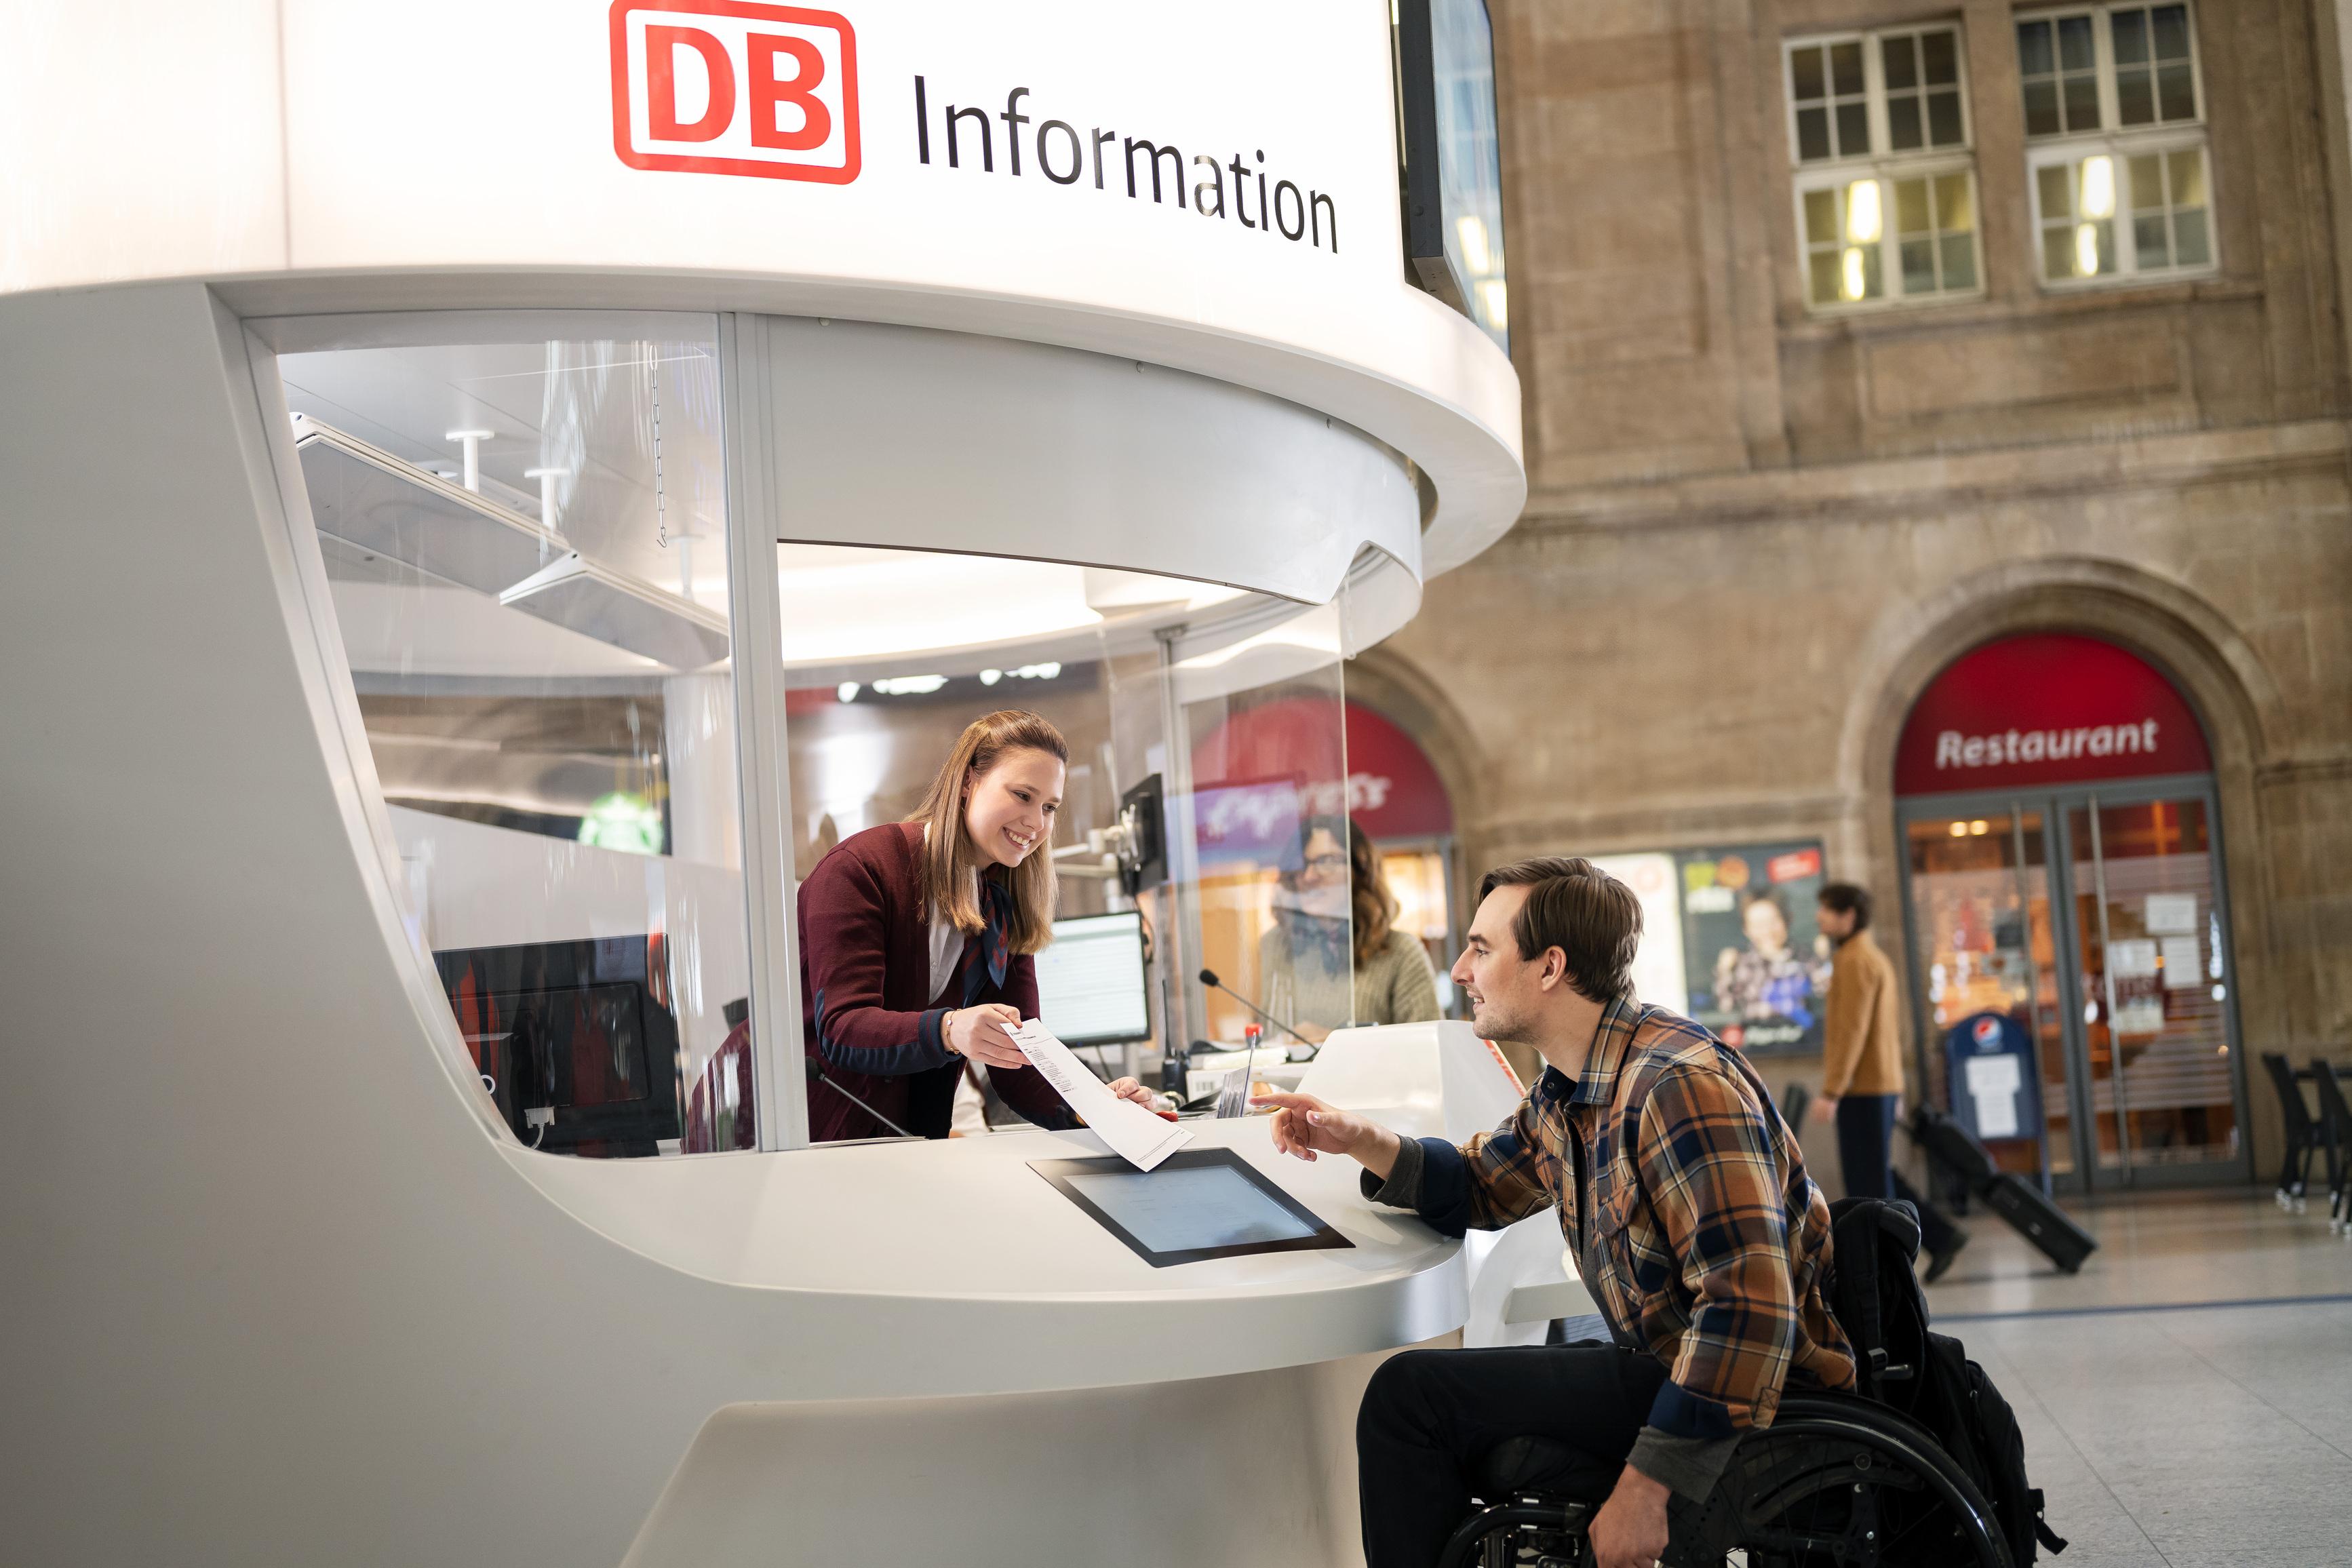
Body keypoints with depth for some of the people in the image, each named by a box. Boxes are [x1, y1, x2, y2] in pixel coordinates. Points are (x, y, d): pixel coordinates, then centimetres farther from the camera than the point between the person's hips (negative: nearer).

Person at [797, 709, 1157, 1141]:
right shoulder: (859, 869, -11)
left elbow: (1016, 1064, 1)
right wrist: (949, 1031, -38)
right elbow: (841, 1031, -21)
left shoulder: (1006, 912, 9)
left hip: (914, 1149, 4)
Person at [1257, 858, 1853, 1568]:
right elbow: (1479, 1186, 22)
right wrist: (1360, 1141, 3)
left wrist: (1647, 1488, -29)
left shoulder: (1681, 1086, -24)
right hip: (1665, 1367, 10)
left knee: (1412, 1395, -13)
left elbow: (1750, 1309, -30)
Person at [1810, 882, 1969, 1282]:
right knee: (1876, 1177, 15)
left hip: (1862, 1089, -10)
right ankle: (1941, 1235, 12)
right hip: (1883, 1085, 10)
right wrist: (1896, 1091, 22)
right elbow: (1892, 1030, 20)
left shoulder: (1855, 961, -13)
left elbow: (1852, 1031, -20)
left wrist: (1830, 1091, -21)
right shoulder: (1876, 959, 18)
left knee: (1868, 1181, -4)